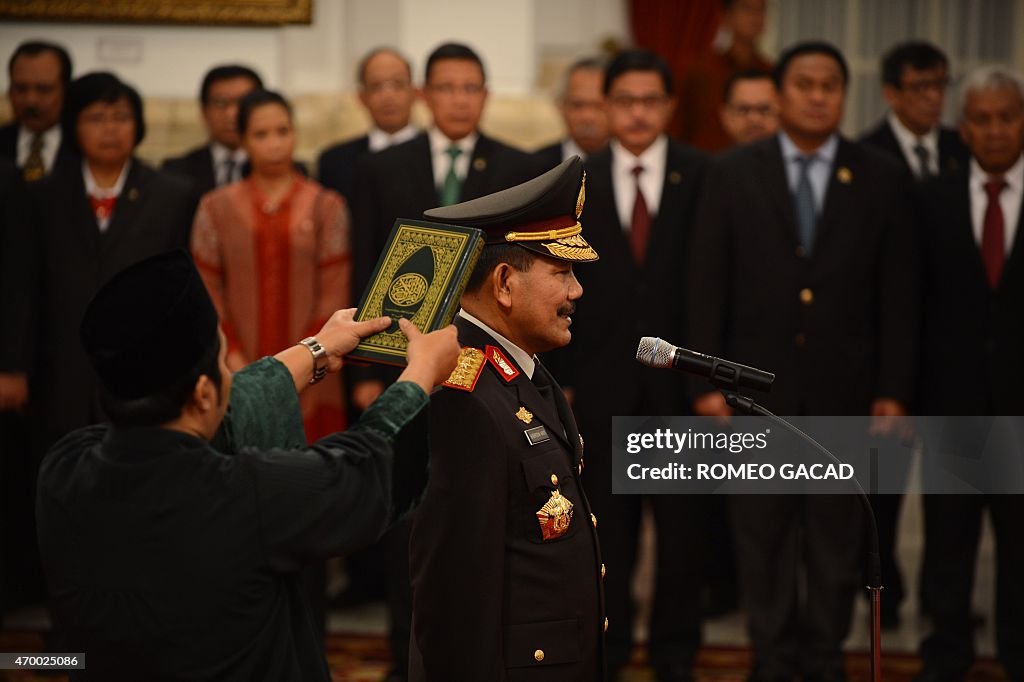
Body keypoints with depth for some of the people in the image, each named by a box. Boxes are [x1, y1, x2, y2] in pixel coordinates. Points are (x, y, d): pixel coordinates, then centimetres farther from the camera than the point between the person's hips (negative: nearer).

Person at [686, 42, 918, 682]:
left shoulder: (883, 178, 1)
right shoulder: (733, 174, 1)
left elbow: (899, 293, 2)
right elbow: (707, 285, 0)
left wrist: (894, 390, -2)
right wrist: (707, 382, -5)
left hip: (844, 387, 0)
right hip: (759, 382, 0)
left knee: (838, 529, 6)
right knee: (764, 529, 6)